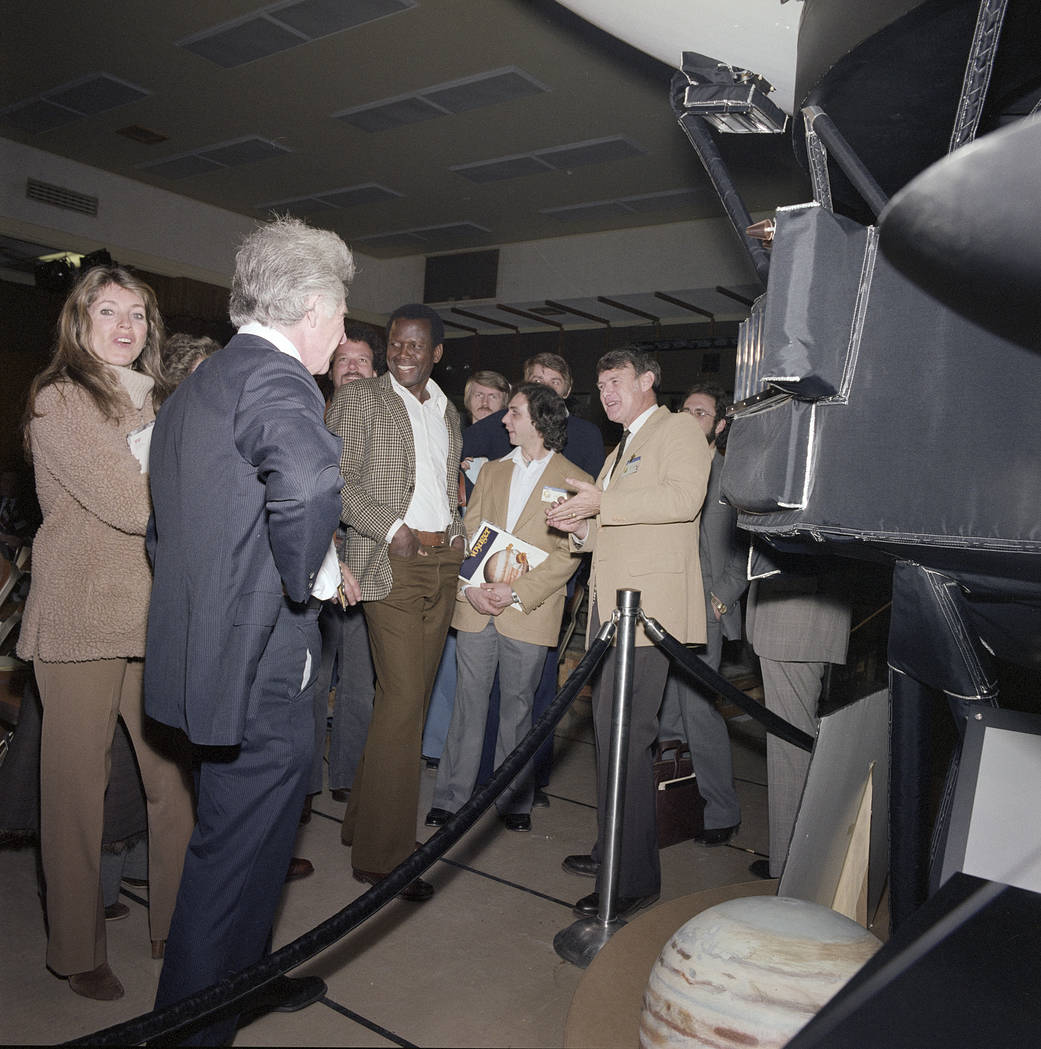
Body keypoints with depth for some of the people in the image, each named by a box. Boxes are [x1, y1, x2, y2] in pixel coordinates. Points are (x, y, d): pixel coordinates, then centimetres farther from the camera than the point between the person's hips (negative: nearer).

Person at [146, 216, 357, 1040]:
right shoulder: (277, 376, -17)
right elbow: (309, 480, -40)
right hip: (264, 663, -10)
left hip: (204, 654, 11)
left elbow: (168, 524, 21)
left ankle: (243, 980, 45)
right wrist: (313, 575, -22)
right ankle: (195, 1027, 21)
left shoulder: (197, 384, 15)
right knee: (240, 856, 5)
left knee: (238, 840, 25)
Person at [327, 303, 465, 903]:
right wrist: (392, 528, -16)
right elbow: (337, 483, -7)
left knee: (412, 698, 9)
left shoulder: (449, 412, 19)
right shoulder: (358, 400, 1)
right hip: (392, 563, -6)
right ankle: (384, 852, 1)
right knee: (404, 701, -10)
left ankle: (366, 820, 23)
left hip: (442, 563, 7)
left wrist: (458, 534, 10)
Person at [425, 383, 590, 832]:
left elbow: (568, 554, -5)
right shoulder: (492, 471, 15)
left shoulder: (576, 481, 0)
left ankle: (514, 800, 21)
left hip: (528, 613, -3)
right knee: (468, 702, 6)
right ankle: (451, 797, 16)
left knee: (517, 706, 6)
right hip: (475, 606, 3)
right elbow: (468, 534, 10)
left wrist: (516, 592, -14)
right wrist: (470, 587, -6)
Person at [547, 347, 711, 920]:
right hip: (611, 605, 9)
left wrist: (603, 501, -17)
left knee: (622, 733, -12)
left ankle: (633, 877, -4)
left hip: (649, 606, -9)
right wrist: (580, 527, 12)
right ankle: (616, 848, 24)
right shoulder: (620, 449, 28)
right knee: (611, 727, 12)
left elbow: (684, 498, -18)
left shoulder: (679, 429, 0)